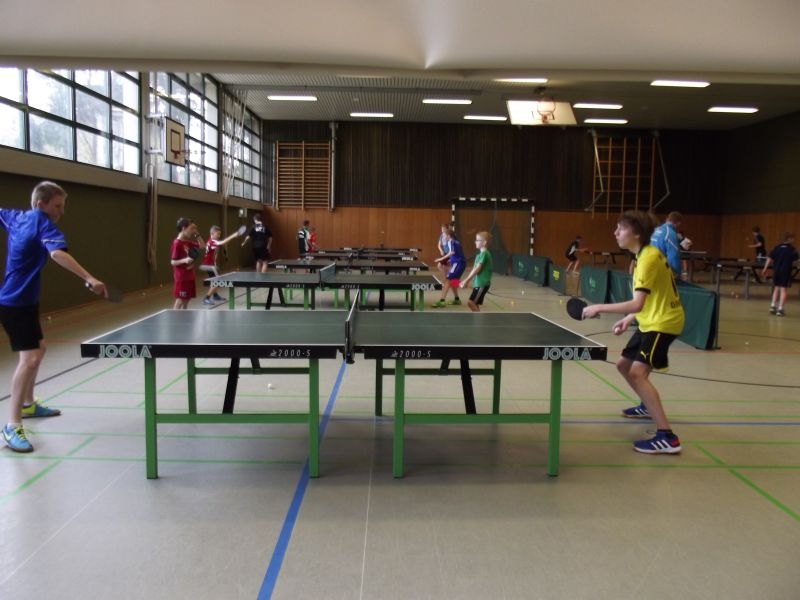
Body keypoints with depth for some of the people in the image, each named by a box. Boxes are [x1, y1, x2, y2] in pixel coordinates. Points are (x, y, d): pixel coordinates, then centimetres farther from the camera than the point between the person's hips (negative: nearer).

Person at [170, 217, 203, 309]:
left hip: (190, 276, 9)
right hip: (181, 277, -8)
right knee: (180, 300, -4)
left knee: (187, 299, 12)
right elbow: (173, 262, -15)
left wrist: (197, 234, 6)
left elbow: (202, 246, 17)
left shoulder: (188, 242, 8)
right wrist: (184, 260, -32)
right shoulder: (177, 243, -16)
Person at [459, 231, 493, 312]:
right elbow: (474, 269, 19)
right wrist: (466, 280, 15)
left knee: (471, 302, -12)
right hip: (478, 283, 10)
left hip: (482, 284, -10)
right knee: (474, 304, 11)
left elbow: (477, 269, -20)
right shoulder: (481, 254, 15)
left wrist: (466, 280, -18)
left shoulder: (484, 254, -15)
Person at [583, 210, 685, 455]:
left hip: (664, 322, -10)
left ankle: (667, 437, -21)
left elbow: (637, 304, -31)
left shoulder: (649, 258, -23)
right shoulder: (644, 255, 9)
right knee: (623, 364, 20)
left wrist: (599, 308, -28)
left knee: (637, 372, -22)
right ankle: (648, 406, 46)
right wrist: (628, 320, 8)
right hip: (651, 321, 10)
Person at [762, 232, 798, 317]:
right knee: (784, 289, 1)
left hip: (776, 271, 4)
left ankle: (772, 306, 16)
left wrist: (765, 269, 3)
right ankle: (780, 309, -3)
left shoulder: (777, 247, 4)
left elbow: (769, 258, 1)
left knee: (777, 288, 19)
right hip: (786, 272, -4)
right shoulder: (792, 249, -6)